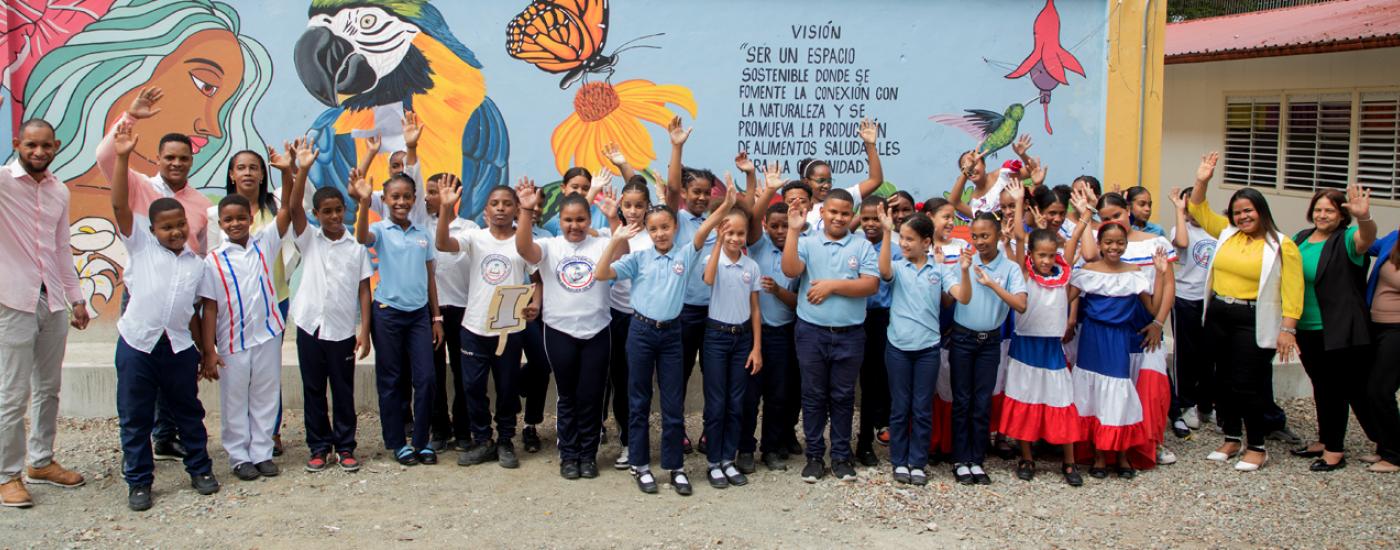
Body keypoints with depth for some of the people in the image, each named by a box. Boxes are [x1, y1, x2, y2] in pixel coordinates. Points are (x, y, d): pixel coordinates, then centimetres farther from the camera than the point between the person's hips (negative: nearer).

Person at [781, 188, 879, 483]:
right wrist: (793, 230, -19)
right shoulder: (807, 242, 3)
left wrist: (833, 285, -14)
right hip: (811, 333, 0)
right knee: (813, 396, 8)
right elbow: (790, 270, -15)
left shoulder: (862, 246, 2)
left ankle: (841, 456, 20)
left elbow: (871, 285, -8)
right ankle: (814, 455, 18)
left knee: (843, 397, 9)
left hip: (850, 335, 0)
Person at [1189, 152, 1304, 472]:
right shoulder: (1227, 232, 8)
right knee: (1225, 381, 12)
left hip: (1254, 323, -6)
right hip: (1218, 316, 6)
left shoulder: (1281, 246, -8)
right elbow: (1199, 211, 17)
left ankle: (1257, 447, 10)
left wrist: (1287, 328, -17)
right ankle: (1232, 439, 25)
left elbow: (1292, 290, -11)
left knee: (1250, 385, -3)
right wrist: (1202, 182, 2)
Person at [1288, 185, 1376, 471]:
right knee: (1321, 387, 17)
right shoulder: (1301, 239, 9)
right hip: (1306, 329, 6)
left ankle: (1335, 449, 11)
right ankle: (1326, 441, 29)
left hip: (1337, 332, -6)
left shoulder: (1345, 240, -9)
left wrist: (1364, 218, -55)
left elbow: (1366, 238, -32)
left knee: (1335, 389, 0)